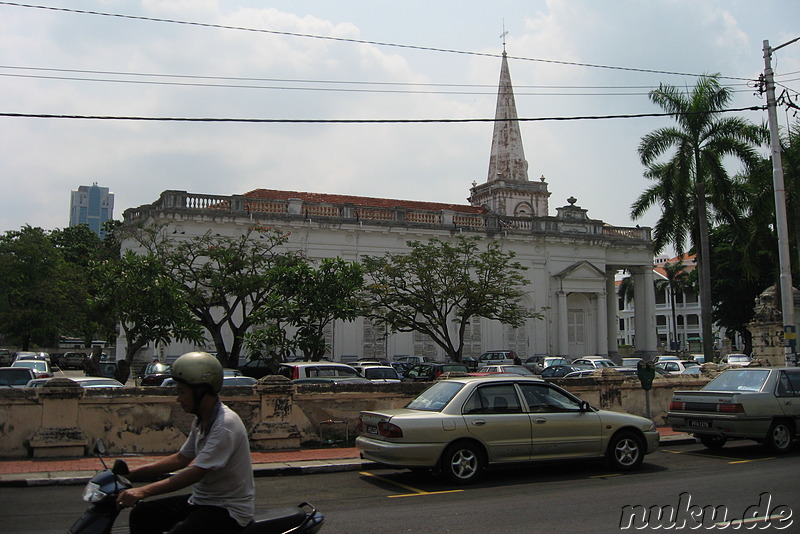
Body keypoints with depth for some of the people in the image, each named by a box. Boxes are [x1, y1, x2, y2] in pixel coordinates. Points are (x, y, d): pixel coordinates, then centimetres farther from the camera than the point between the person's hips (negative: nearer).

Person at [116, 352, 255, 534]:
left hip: (228, 510, -9)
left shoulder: (225, 424, -23)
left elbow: (196, 473, -27)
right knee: (141, 514, 5)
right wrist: (131, 474, 9)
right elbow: (181, 459, 15)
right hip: (201, 499, 9)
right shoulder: (201, 421, 8)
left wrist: (144, 491, -30)